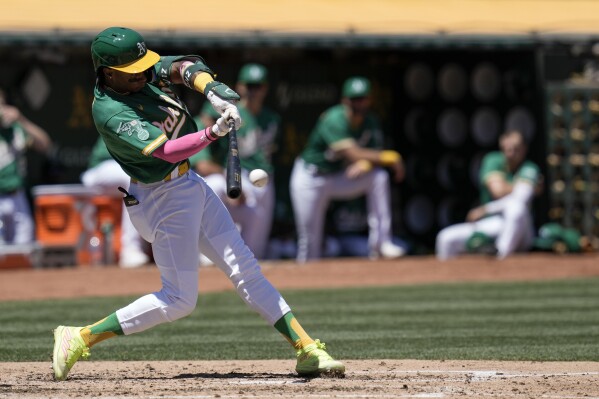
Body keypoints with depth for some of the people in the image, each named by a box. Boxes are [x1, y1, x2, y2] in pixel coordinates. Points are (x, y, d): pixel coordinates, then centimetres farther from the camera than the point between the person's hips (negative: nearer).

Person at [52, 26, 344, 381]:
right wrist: (214, 133, -46)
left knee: (245, 268, 8)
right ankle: (79, 338, 3)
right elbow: (166, 150, -34)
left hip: (189, 184, 8)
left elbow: (186, 67, -12)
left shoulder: (143, 71, -3)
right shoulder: (110, 113, -26)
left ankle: (307, 348, 10)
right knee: (180, 299, -3)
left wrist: (210, 89, -32)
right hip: (163, 199, -8)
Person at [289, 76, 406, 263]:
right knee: (310, 241, -4)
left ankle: (380, 243, -20)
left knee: (379, 176, -19)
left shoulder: (370, 122, -7)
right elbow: (353, 154, -36)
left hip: (340, 177, 5)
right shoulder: (334, 120, -28)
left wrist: (365, 164, -36)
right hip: (310, 179, -5)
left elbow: (374, 154, -12)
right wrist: (391, 157, -39)